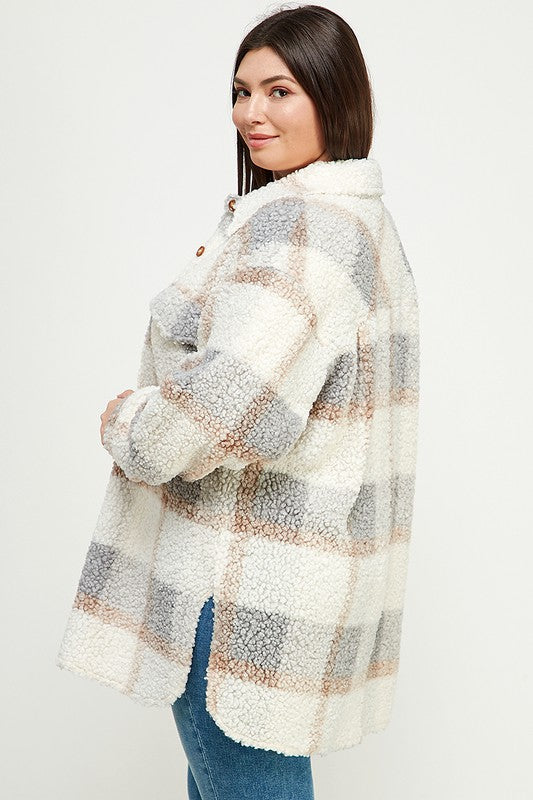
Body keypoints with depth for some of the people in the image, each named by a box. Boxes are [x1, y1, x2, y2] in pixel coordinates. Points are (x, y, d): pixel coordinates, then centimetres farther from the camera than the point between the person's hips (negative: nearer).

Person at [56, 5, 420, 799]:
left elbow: (235, 400, -30)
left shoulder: (300, 223, -19)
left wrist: (125, 424, -12)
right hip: (308, 552, 10)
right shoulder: (363, 215, 14)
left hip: (251, 580, -10)